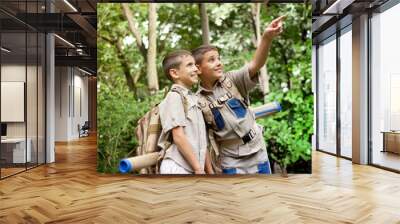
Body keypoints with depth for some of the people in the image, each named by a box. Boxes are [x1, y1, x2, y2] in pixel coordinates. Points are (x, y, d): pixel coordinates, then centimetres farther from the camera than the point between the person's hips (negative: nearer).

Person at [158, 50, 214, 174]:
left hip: (192, 169, 8)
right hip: (177, 168, -8)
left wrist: (210, 171, 15)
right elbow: (178, 136, -16)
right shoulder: (175, 96, -8)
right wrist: (199, 169, -15)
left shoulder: (194, 99, 16)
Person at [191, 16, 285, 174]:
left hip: (257, 153, 2)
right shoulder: (198, 102, -8)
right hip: (231, 162, -1)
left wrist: (267, 38, -41)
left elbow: (256, 65, -24)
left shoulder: (233, 81, -6)